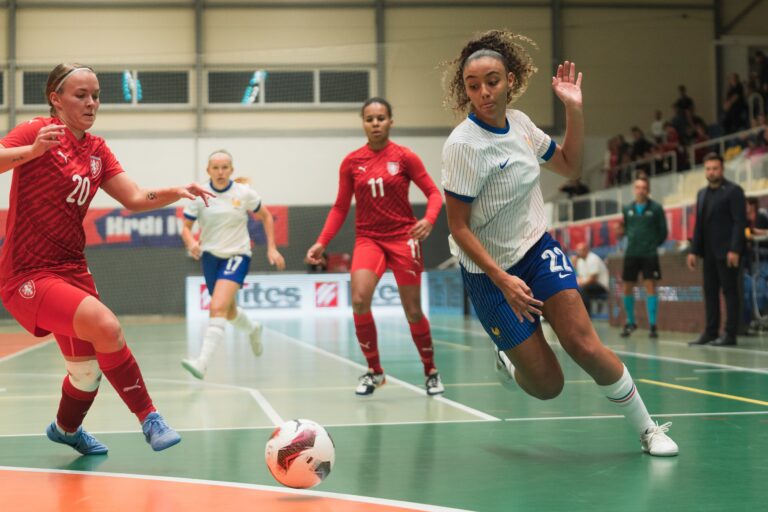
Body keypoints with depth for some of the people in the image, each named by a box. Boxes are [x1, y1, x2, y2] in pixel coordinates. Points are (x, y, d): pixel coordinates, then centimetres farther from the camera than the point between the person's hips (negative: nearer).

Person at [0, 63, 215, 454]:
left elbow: (135, 198, 3)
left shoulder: (97, 150, 9)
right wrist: (33, 150, -40)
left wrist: (177, 192, -14)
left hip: (71, 269, 8)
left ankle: (66, 429, 47)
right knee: (107, 326, -28)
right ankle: (148, 417, -12)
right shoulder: (39, 131, -10)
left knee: (88, 368, 16)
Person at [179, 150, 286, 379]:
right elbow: (186, 227, 2)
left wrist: (272, 248, 2)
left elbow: (266, 217, 7)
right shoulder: (199, 195, -5)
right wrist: (191, 243, -20)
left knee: (218, 308, -24)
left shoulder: (244, 193, -7)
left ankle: (202, 363, -29)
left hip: (237, 255, -3)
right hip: (210, 257, 4)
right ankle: (253, 329, 54)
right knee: (230, 312, 19)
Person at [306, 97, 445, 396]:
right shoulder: (351, 162, 1)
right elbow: (340, 207, 7)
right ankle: (374, 371, -3)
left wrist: (428, 220, -22)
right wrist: (322, 242, -2)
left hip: (403, 237, -1)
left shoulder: (404, 157, -4)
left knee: (413, 311, 1)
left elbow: (433, 193, -2)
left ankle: (431, 372, 24)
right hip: (368, 238, 1)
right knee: (359, 300, -21)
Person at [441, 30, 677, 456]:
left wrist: (574, 109, 2)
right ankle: (508, 362, 31)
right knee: (547, 386, -5)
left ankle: (648, 429, 3)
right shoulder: (463, 145, -20)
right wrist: (503, 279, -25)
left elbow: (570, 167, 14)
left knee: (584, 344, -14)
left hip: (538, 249, 4)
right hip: (489, 272, -4)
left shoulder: (519, 122, -1)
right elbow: (458, 228, -18)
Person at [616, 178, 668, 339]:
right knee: (627, 288, 7)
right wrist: (622, 231, 2)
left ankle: (652, 325, -3)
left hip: (649, 254, -4)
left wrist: (653, 245, 1)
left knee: (650, 287, -7)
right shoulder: (627, 209, 8)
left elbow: (663, 231, 1)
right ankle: (630, 322, 23)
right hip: (631, 254, 4)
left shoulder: (656, 208, -2)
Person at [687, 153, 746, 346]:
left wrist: (734, 250, -18)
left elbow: (740, 222, -11)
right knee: (710, 292, 7)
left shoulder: (733, 191, -5)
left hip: (726, 252, -7)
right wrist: (694, 250, 10)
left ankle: (730, 334, -1)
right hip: (709, 252, 7)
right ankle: (710, 332, 12)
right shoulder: (702, 194, 16)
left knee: (730, 291, -3)